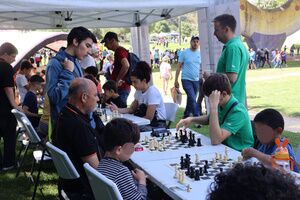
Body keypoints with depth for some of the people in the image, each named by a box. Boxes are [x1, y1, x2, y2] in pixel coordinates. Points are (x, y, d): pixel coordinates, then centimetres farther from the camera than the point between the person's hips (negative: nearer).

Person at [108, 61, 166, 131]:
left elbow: (148, 118, -20)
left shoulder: (152, 92, -18)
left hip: (157, 125, -7)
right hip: (144, 124, 7)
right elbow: (132, 109, 7)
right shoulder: (138, 91, 6)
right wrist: (118, 109, -8)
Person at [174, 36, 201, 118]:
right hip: (186, 80, -4)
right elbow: (179, 66, -2)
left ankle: (185, 116, 29)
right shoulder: (184, 53, -4)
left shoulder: (200, 54, 6)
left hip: (196, 80, 4)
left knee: (191, 99, 13)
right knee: (193, 99, -15)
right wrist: (176, 80, -5)